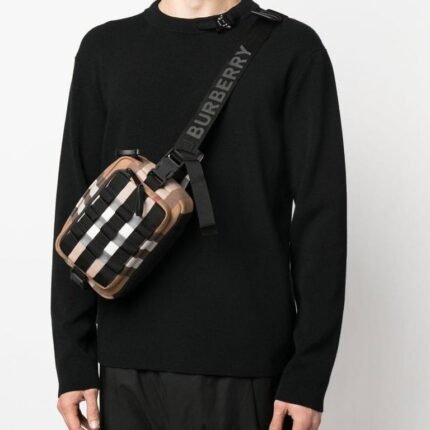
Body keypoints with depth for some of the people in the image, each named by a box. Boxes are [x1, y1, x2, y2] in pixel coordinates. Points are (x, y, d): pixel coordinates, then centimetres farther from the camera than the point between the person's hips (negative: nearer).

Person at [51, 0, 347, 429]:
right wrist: (74, 360, 3)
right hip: (128, 360, 2)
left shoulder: (292, 49, 0)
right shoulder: (105, 49, 8)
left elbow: (320, 218, -3)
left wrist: (309, 372, -8)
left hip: (246, 362, -2)